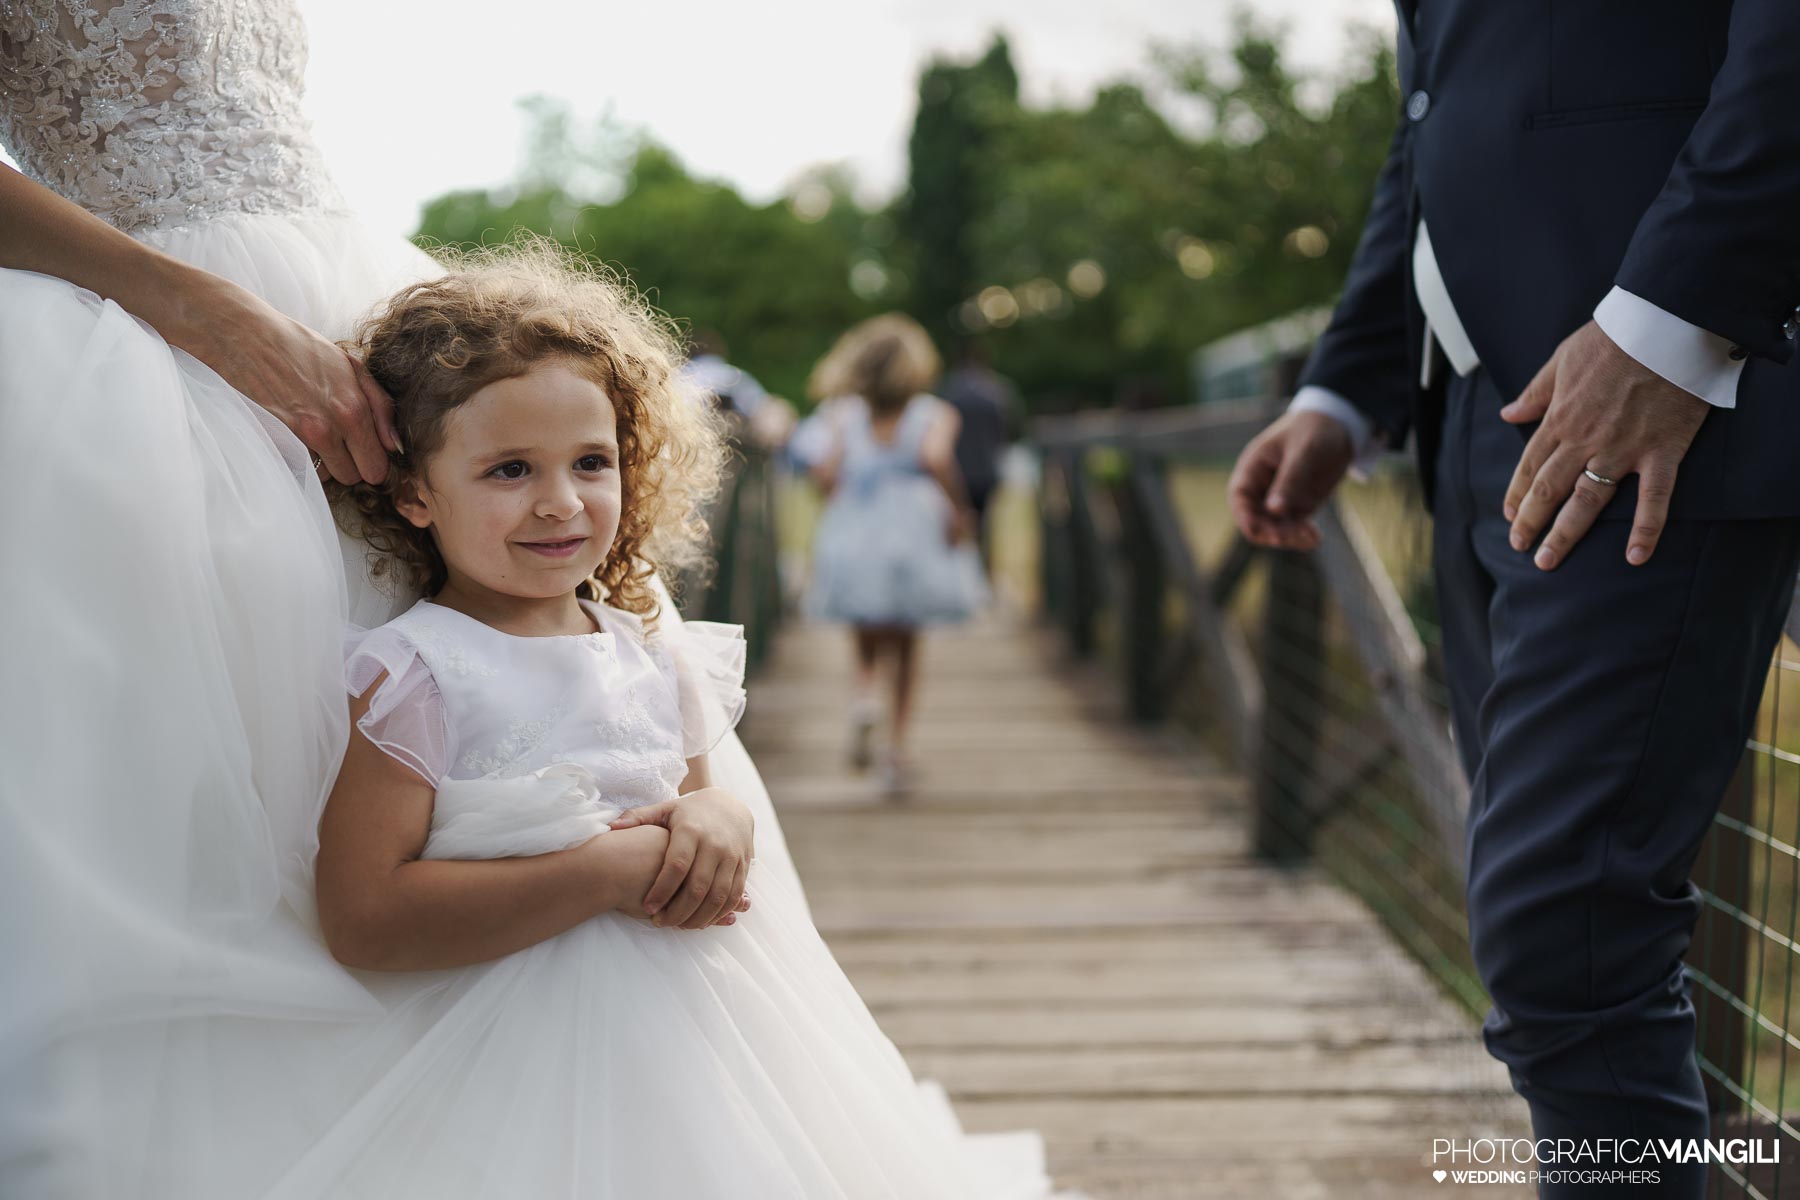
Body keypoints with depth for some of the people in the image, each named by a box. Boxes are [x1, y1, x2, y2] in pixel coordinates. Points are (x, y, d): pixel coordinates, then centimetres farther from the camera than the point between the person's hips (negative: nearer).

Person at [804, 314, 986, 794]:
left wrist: (841, 506, 8)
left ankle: (864, 695, -17)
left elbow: (826, 471, -9)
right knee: (905, 646, 13)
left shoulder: (842, 415, 1)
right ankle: (897, 747, 6)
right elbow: (935, 457, -22)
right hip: (914, 534, -1)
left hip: (852, 537, 1)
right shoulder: (933, 414, -3)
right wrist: (959, 510, -13)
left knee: (869, 641, 16)